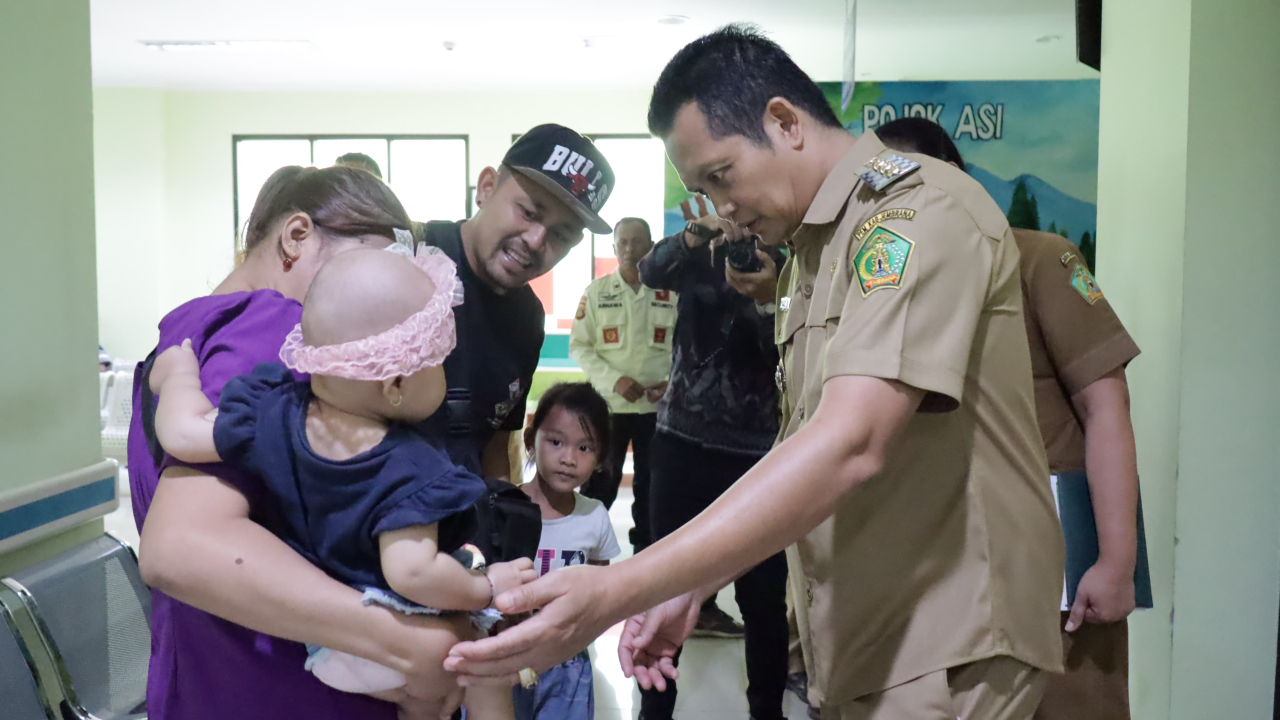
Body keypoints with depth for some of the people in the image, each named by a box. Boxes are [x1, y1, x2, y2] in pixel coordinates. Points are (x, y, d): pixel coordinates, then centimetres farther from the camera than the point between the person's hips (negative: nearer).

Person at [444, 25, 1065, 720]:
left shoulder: (917, 207, -17)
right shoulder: (809, 256, 14)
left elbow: (849, 448, -29)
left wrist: (615, 592, -33)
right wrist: (692, 588, 7)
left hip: (946, 649, -8)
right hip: (864, 640, 8)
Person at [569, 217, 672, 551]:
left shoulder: (672, 292, 3)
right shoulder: (596, 291, 1)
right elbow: (579, 346, -2)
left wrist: (673, 380, -11)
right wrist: (614, 379, -15)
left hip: (658, 406, 1)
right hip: (608, 404, -1)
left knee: (651, 485, 10)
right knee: (599, 485, 5)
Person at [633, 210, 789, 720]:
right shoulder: (698, 263, 6)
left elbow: (788, 361, -11)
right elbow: (651, 272, -15)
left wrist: (766, 299, -25)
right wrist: (699, 232, -30)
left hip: (754, 453, -1)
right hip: (682, 443, 1)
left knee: (763, 598, 1)